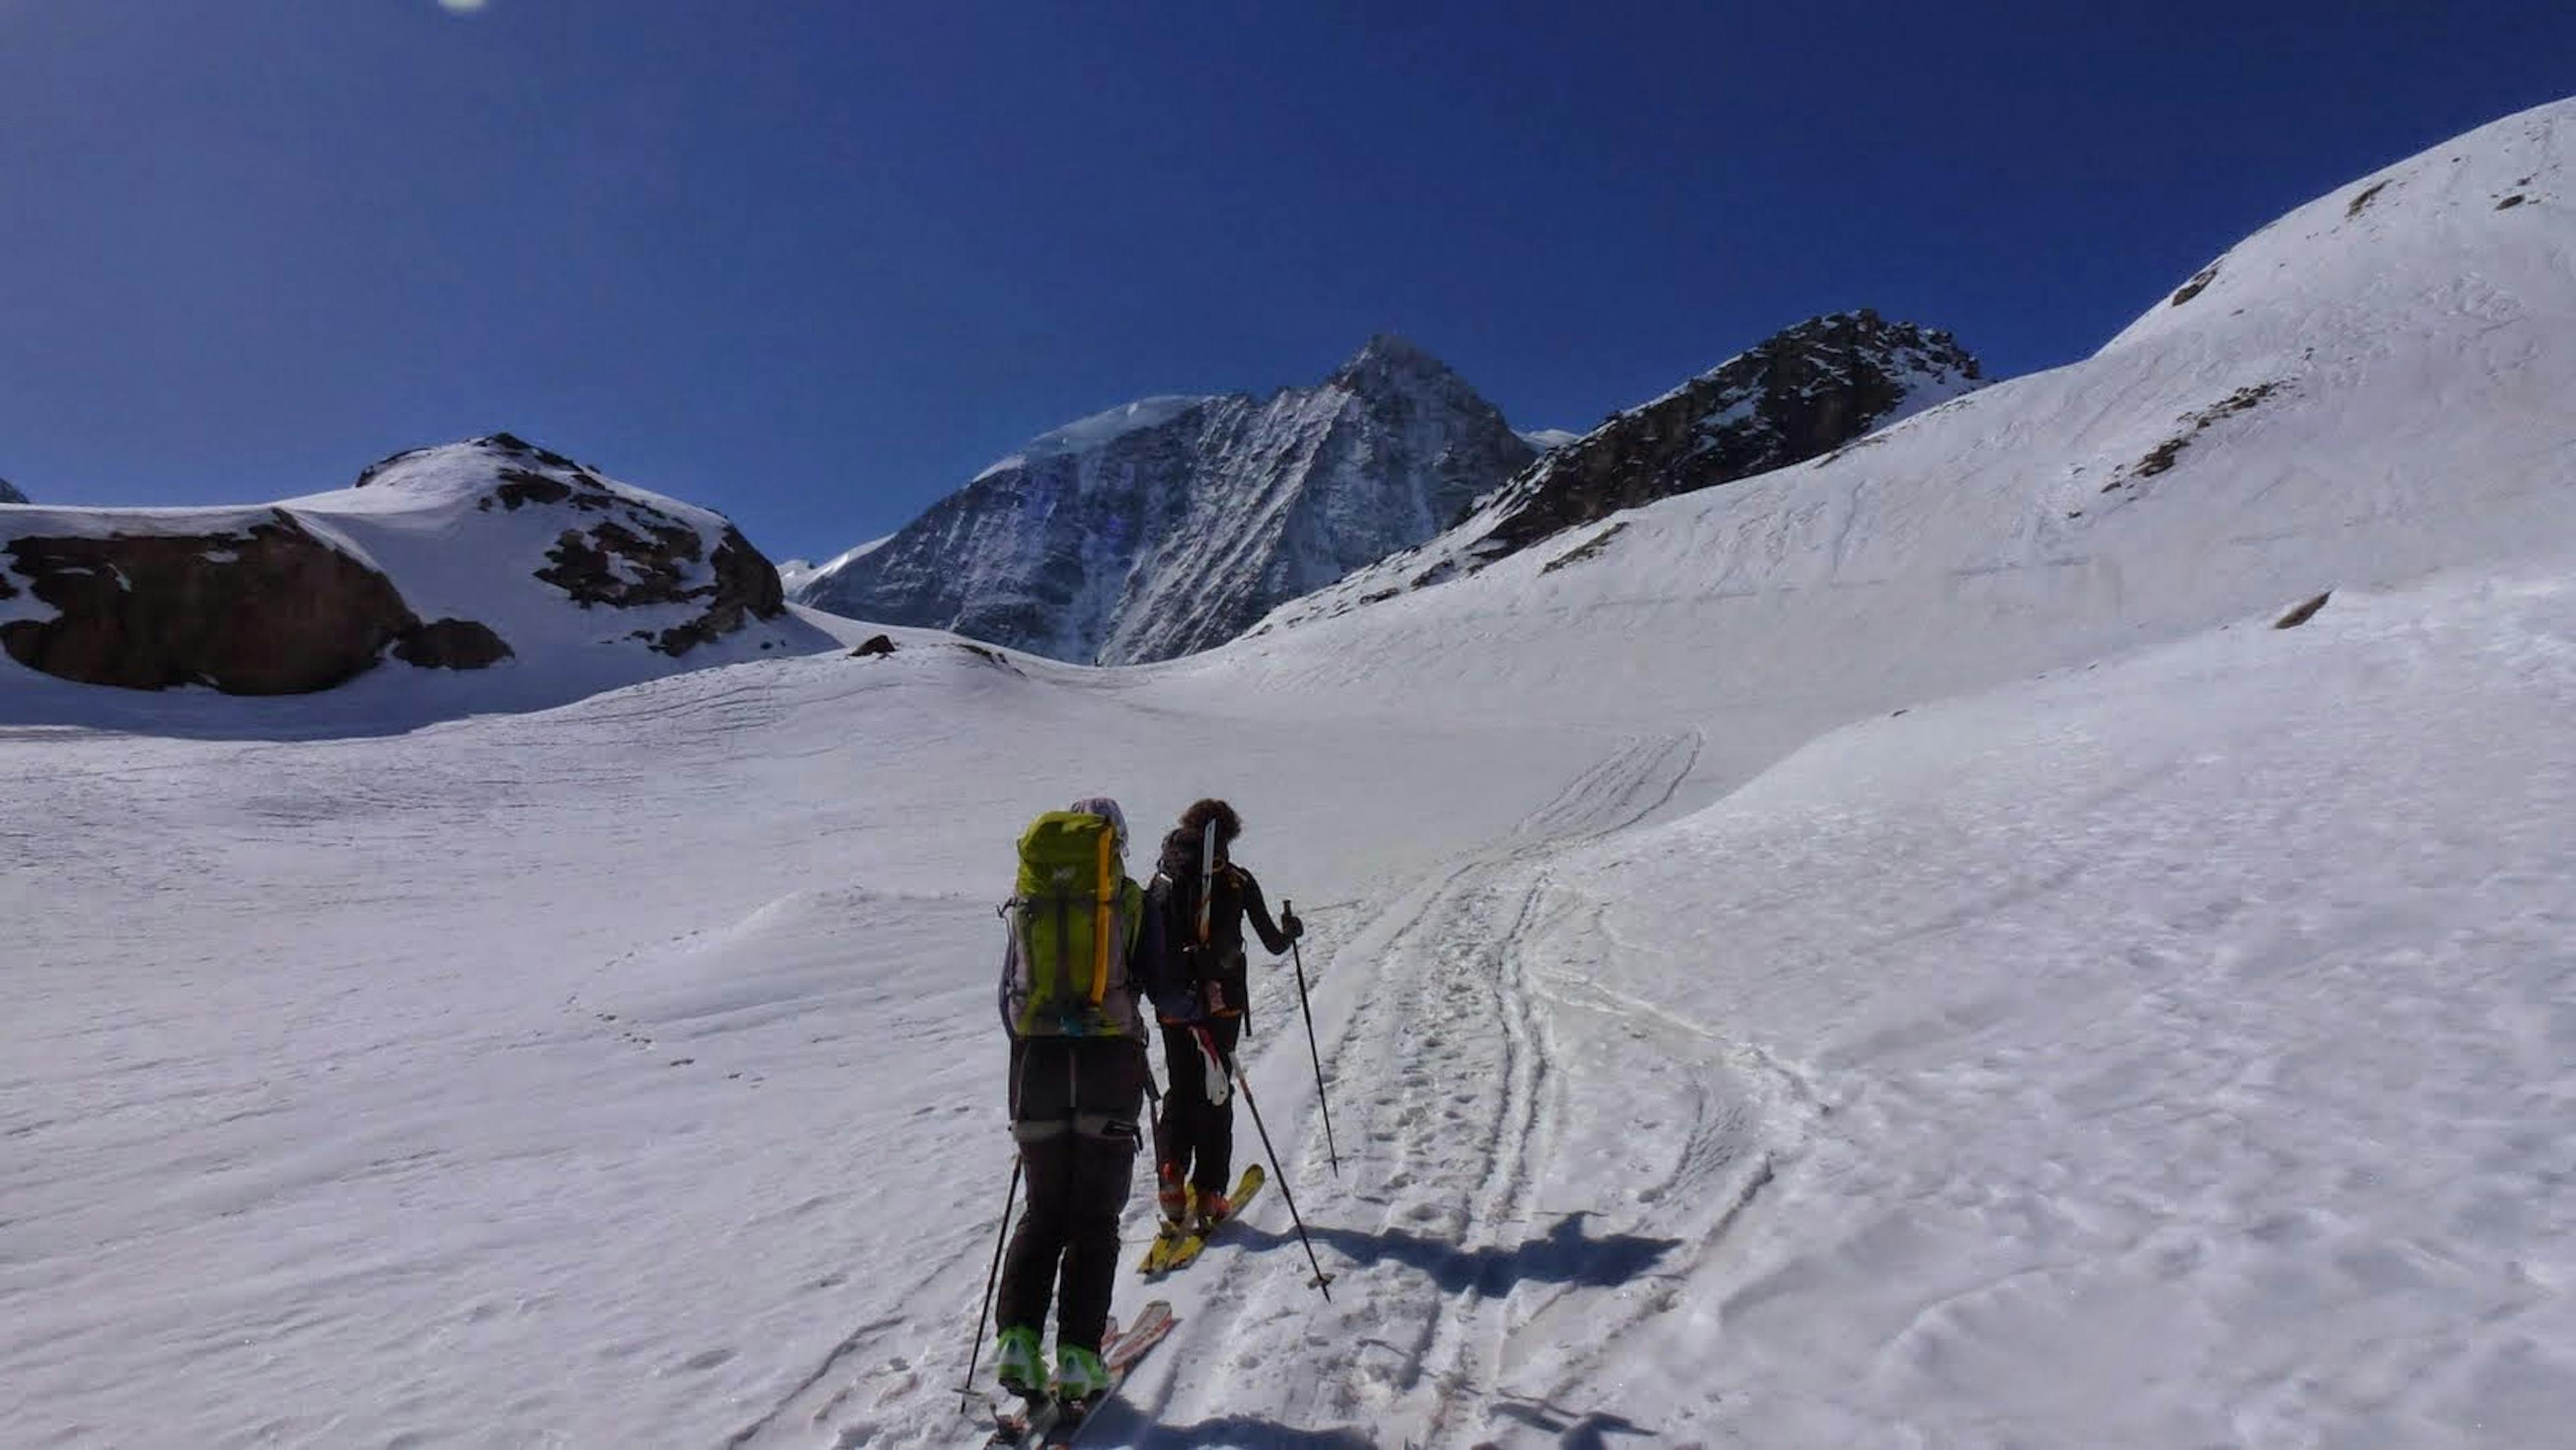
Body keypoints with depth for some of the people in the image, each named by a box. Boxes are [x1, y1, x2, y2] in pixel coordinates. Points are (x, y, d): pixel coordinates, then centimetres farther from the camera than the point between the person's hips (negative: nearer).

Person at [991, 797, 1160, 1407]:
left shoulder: (1027, 902, 10)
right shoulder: (1129, 897, 2)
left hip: (1037, 1058, 3)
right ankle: (1078, 1356, 3)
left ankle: (1019, 1338, 4)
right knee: (1096, 1218, 8)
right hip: (1111, 1059, -2)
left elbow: (1008, 994, 15)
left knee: (1045, 1210, 17)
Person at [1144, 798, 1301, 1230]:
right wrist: (1291, 929, 21)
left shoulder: (1163, 878, 1)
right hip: (1222, 1002, -2)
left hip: (1172, 1005, 2)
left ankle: (1171, 1180, 2)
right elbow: (1274, 944, 0)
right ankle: (1208, 1196, 9)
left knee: (1179, 1092, 16)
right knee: (1214, 1096, 9)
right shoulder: (1237, 881, -5)